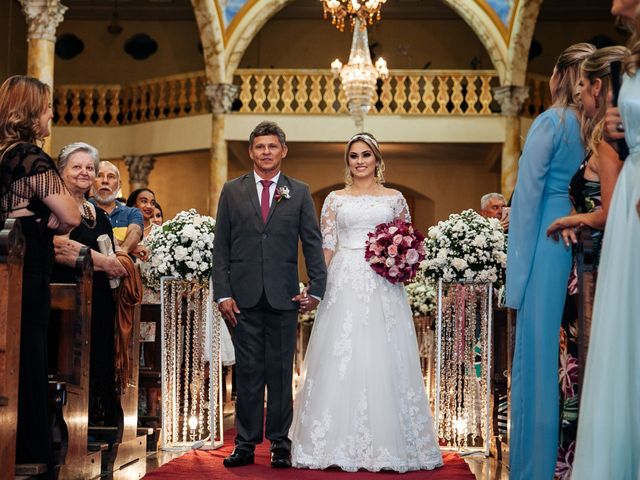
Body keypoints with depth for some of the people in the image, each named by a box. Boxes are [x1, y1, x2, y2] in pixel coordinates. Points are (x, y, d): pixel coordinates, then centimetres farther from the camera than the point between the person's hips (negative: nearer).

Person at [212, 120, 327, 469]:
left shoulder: (299, 192, 8)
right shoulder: (232, 191, 8)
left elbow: (313, 244, 6)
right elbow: (221, 246, 5)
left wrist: (317, 288, -2)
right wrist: (222, 293, -3)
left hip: (283, 296, 0)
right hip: (244, 296, 0)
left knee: (281, 371, 5)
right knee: (247, 372, 4)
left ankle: (280, 443, 13)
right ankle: (245, 444, 10)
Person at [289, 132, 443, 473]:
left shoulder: (394, 198, 11)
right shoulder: (335, 199, 10)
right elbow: (326, 246, 6)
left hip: (382, 284, 0)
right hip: (344, 283, 0)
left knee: (383, 360, -2)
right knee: (340, 359, -3)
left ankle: (386, 441, 5)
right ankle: (340, 442, 3)